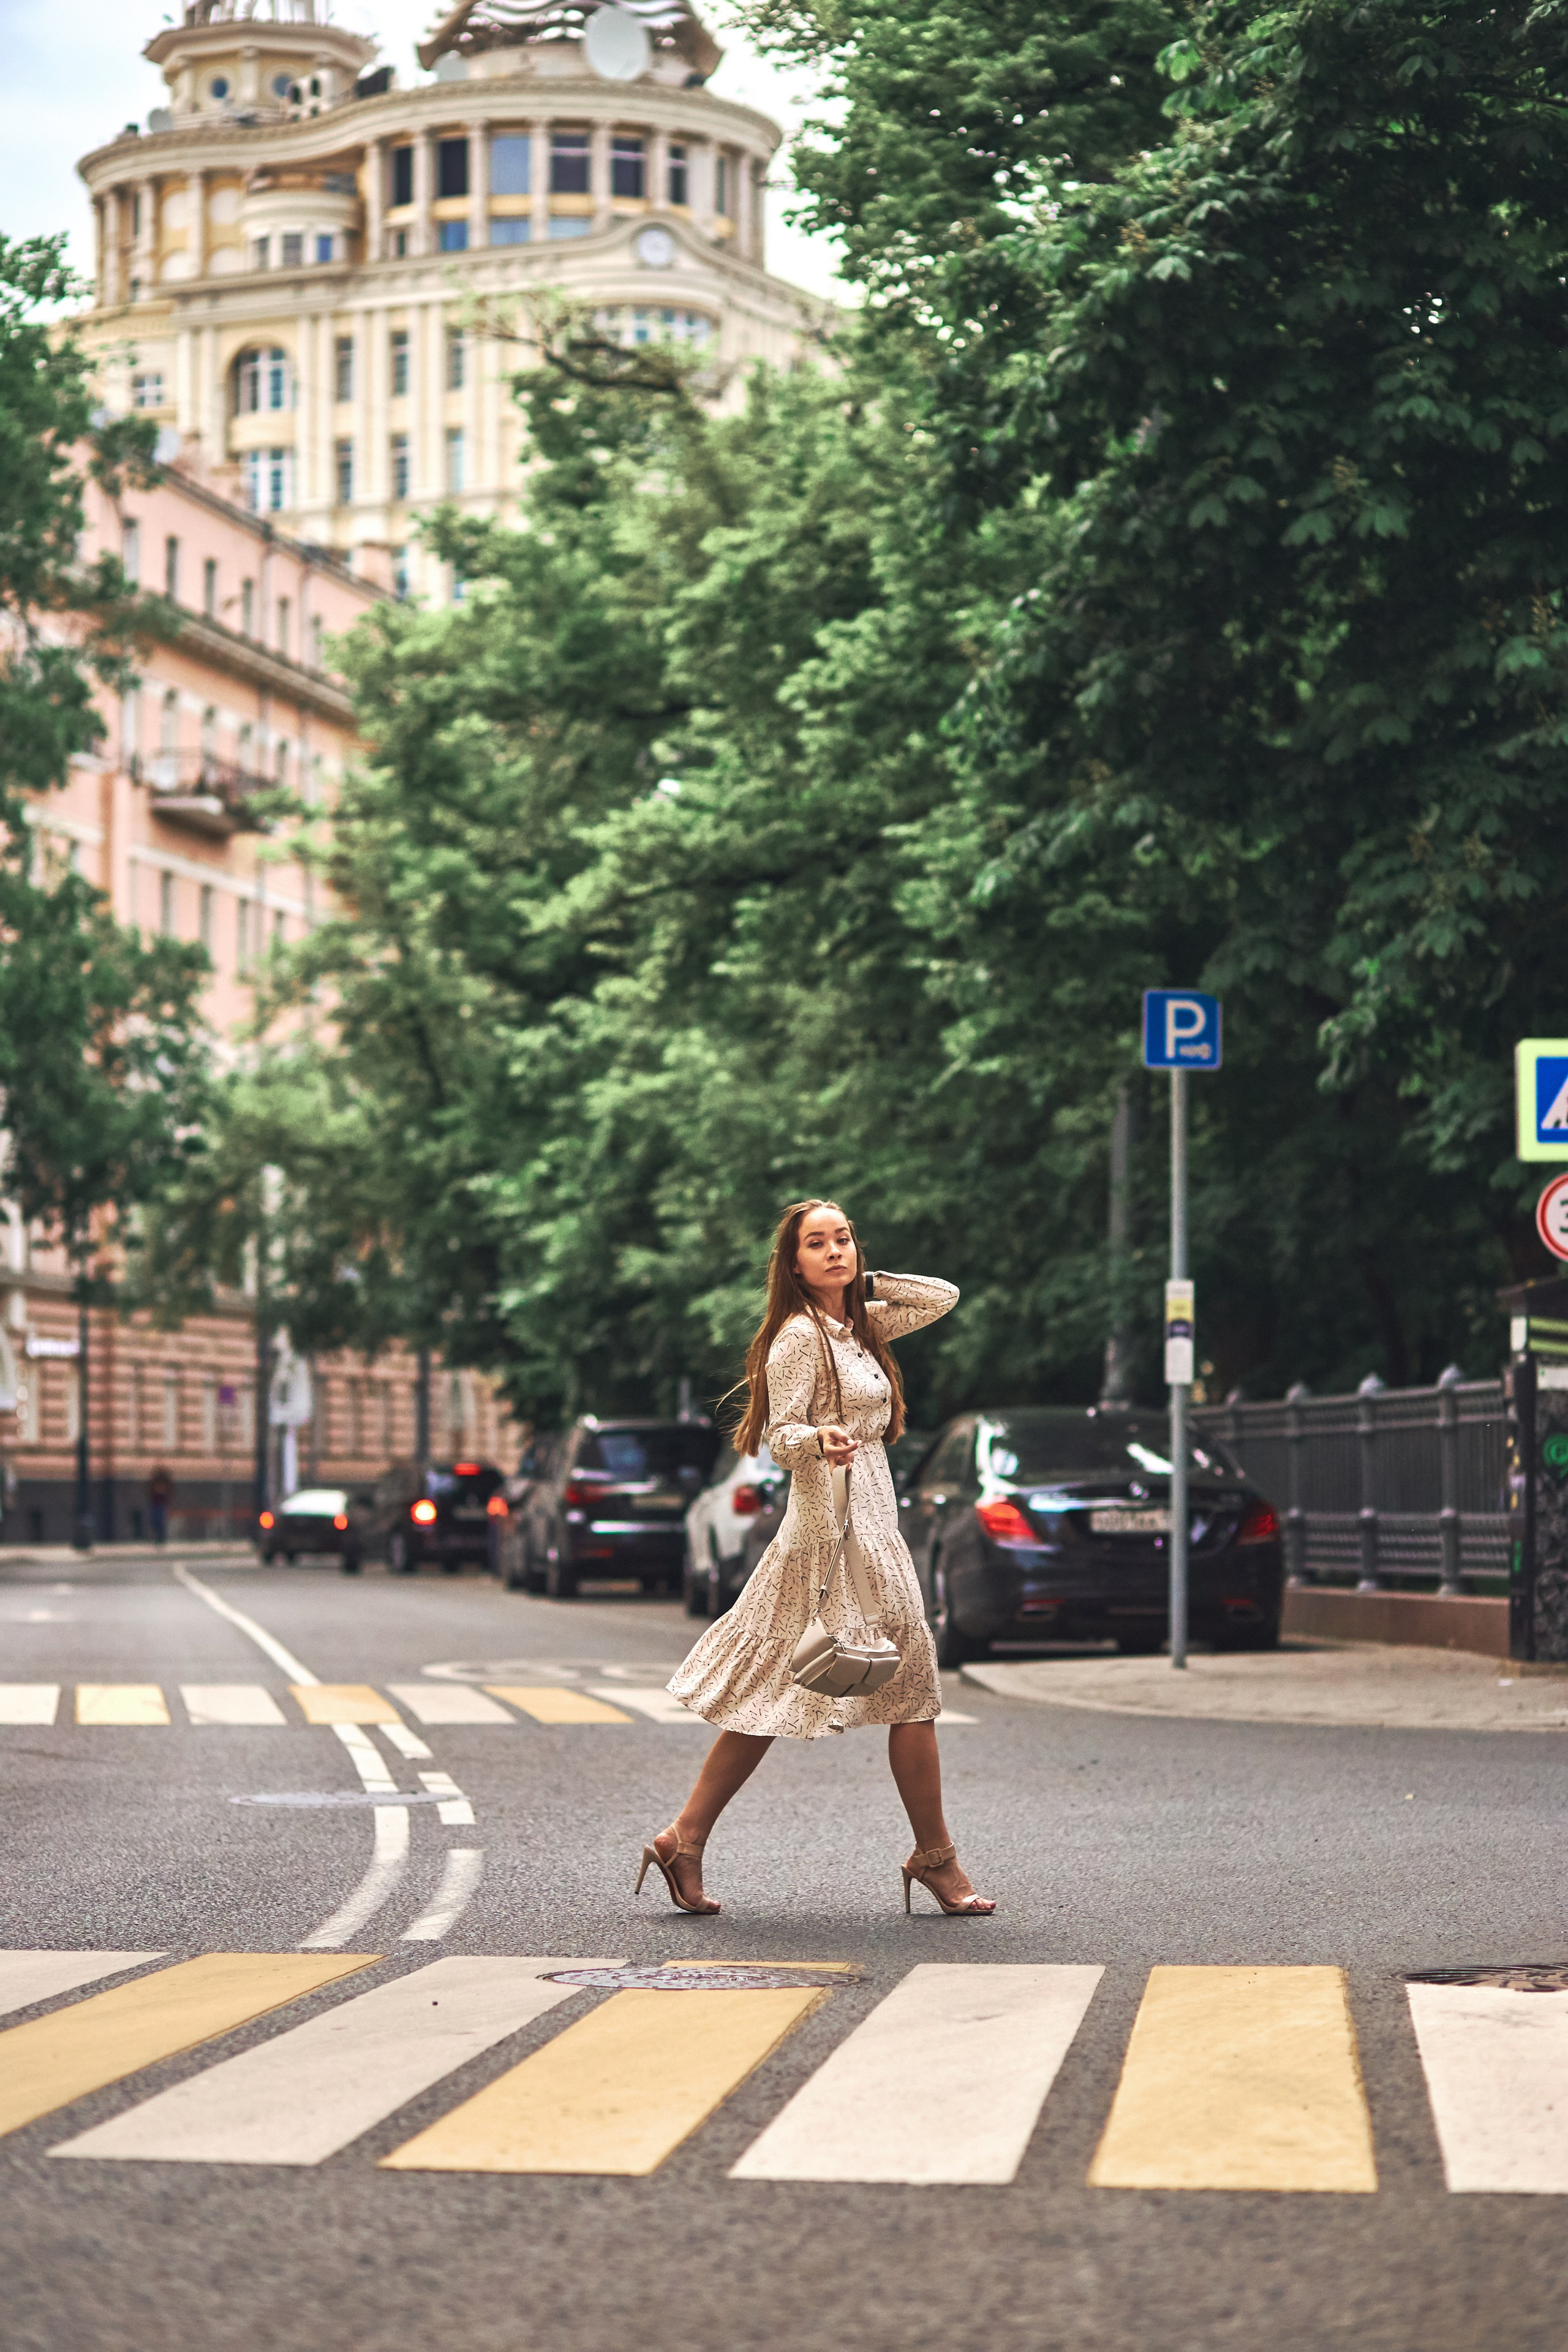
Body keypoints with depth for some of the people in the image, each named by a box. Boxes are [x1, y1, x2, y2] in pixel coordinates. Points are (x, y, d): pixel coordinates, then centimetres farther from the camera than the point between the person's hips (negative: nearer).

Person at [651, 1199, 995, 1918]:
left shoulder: (856, 1325, 15)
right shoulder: (799, 1336, -10)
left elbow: (943, 1298, 22)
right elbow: (779, 1437, -14)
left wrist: (863, 1283, 11)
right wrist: (819, 1440, -35)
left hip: (868, 1517, 9)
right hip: (839, 1525, -9)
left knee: (772, 1698, 6)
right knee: (911, 1690, -3)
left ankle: (684, 1840, 5)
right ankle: (935, 1857, 4)